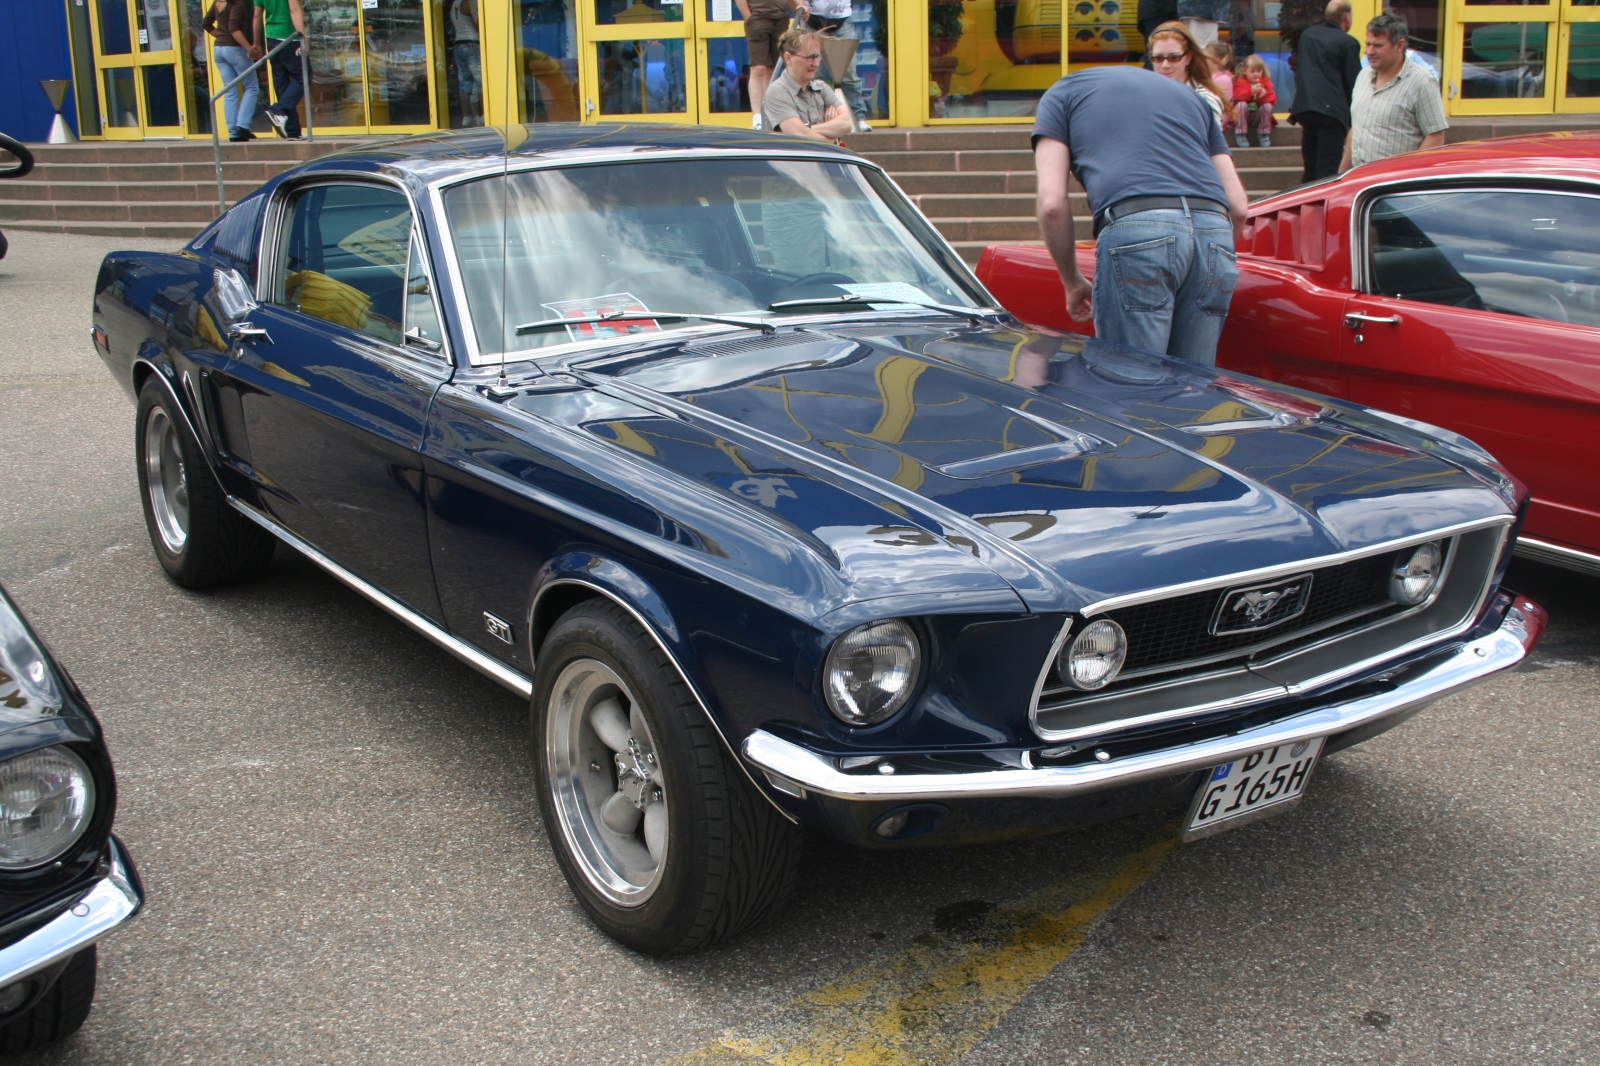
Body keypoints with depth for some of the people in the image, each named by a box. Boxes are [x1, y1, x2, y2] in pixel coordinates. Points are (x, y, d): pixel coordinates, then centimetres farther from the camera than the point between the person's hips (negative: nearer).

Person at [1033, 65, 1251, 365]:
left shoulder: (1062, 92, 23)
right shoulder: (1189, 95, 35)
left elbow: (1052, 202, 7)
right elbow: (1238, 205, 24)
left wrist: (1072, 282, 18)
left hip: (1136, 230, -5)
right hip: (1216, 233, 5)